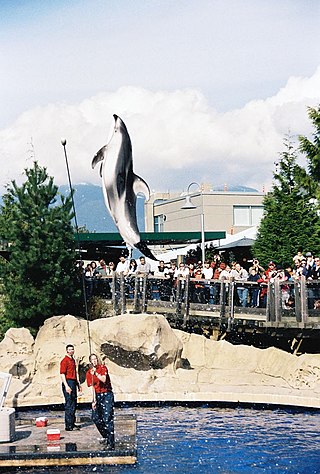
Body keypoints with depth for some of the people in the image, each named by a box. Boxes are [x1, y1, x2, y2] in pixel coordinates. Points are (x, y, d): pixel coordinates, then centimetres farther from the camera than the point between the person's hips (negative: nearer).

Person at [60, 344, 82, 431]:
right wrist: (66, 386, -24)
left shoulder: (73, 360, 18)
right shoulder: (65, 361, -10)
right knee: (69, 405, -8)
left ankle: (72, 423, 22)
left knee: (74, 404, 13)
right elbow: (62, 374, -16)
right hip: (68, 382, -9)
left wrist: (78, 384, 24)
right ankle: (68, 426, -5)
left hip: (73, 383, 9)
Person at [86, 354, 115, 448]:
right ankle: (105, 436, 27)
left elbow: (103, 380, -19)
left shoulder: (102, 368, -5)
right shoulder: (89, 373, 4)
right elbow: (92, 387, 2)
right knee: (96, 418, 6)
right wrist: (94, 401, -3)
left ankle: (111, 442, -12)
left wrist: (96, 373, -30)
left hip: (107, 394, -5)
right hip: (97, 395, 5)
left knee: (107, 419, -12)